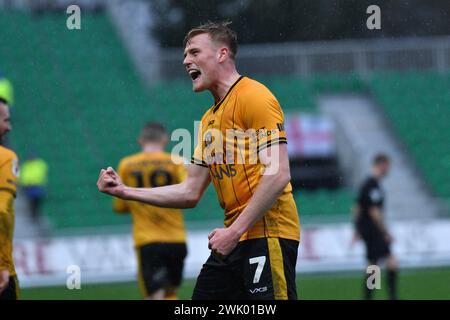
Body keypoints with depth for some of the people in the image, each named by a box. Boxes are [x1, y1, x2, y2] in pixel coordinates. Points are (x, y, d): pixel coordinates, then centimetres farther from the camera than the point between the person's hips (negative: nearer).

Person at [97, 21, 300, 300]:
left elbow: (278, 175, -17)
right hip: (236, 238, 9)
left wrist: (235, 231, -19)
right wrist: (124, 191, 17)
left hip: (268, 235, -9)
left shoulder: (254, 97, -8)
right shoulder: (209, 119, 20)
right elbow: (190, 193, 23)